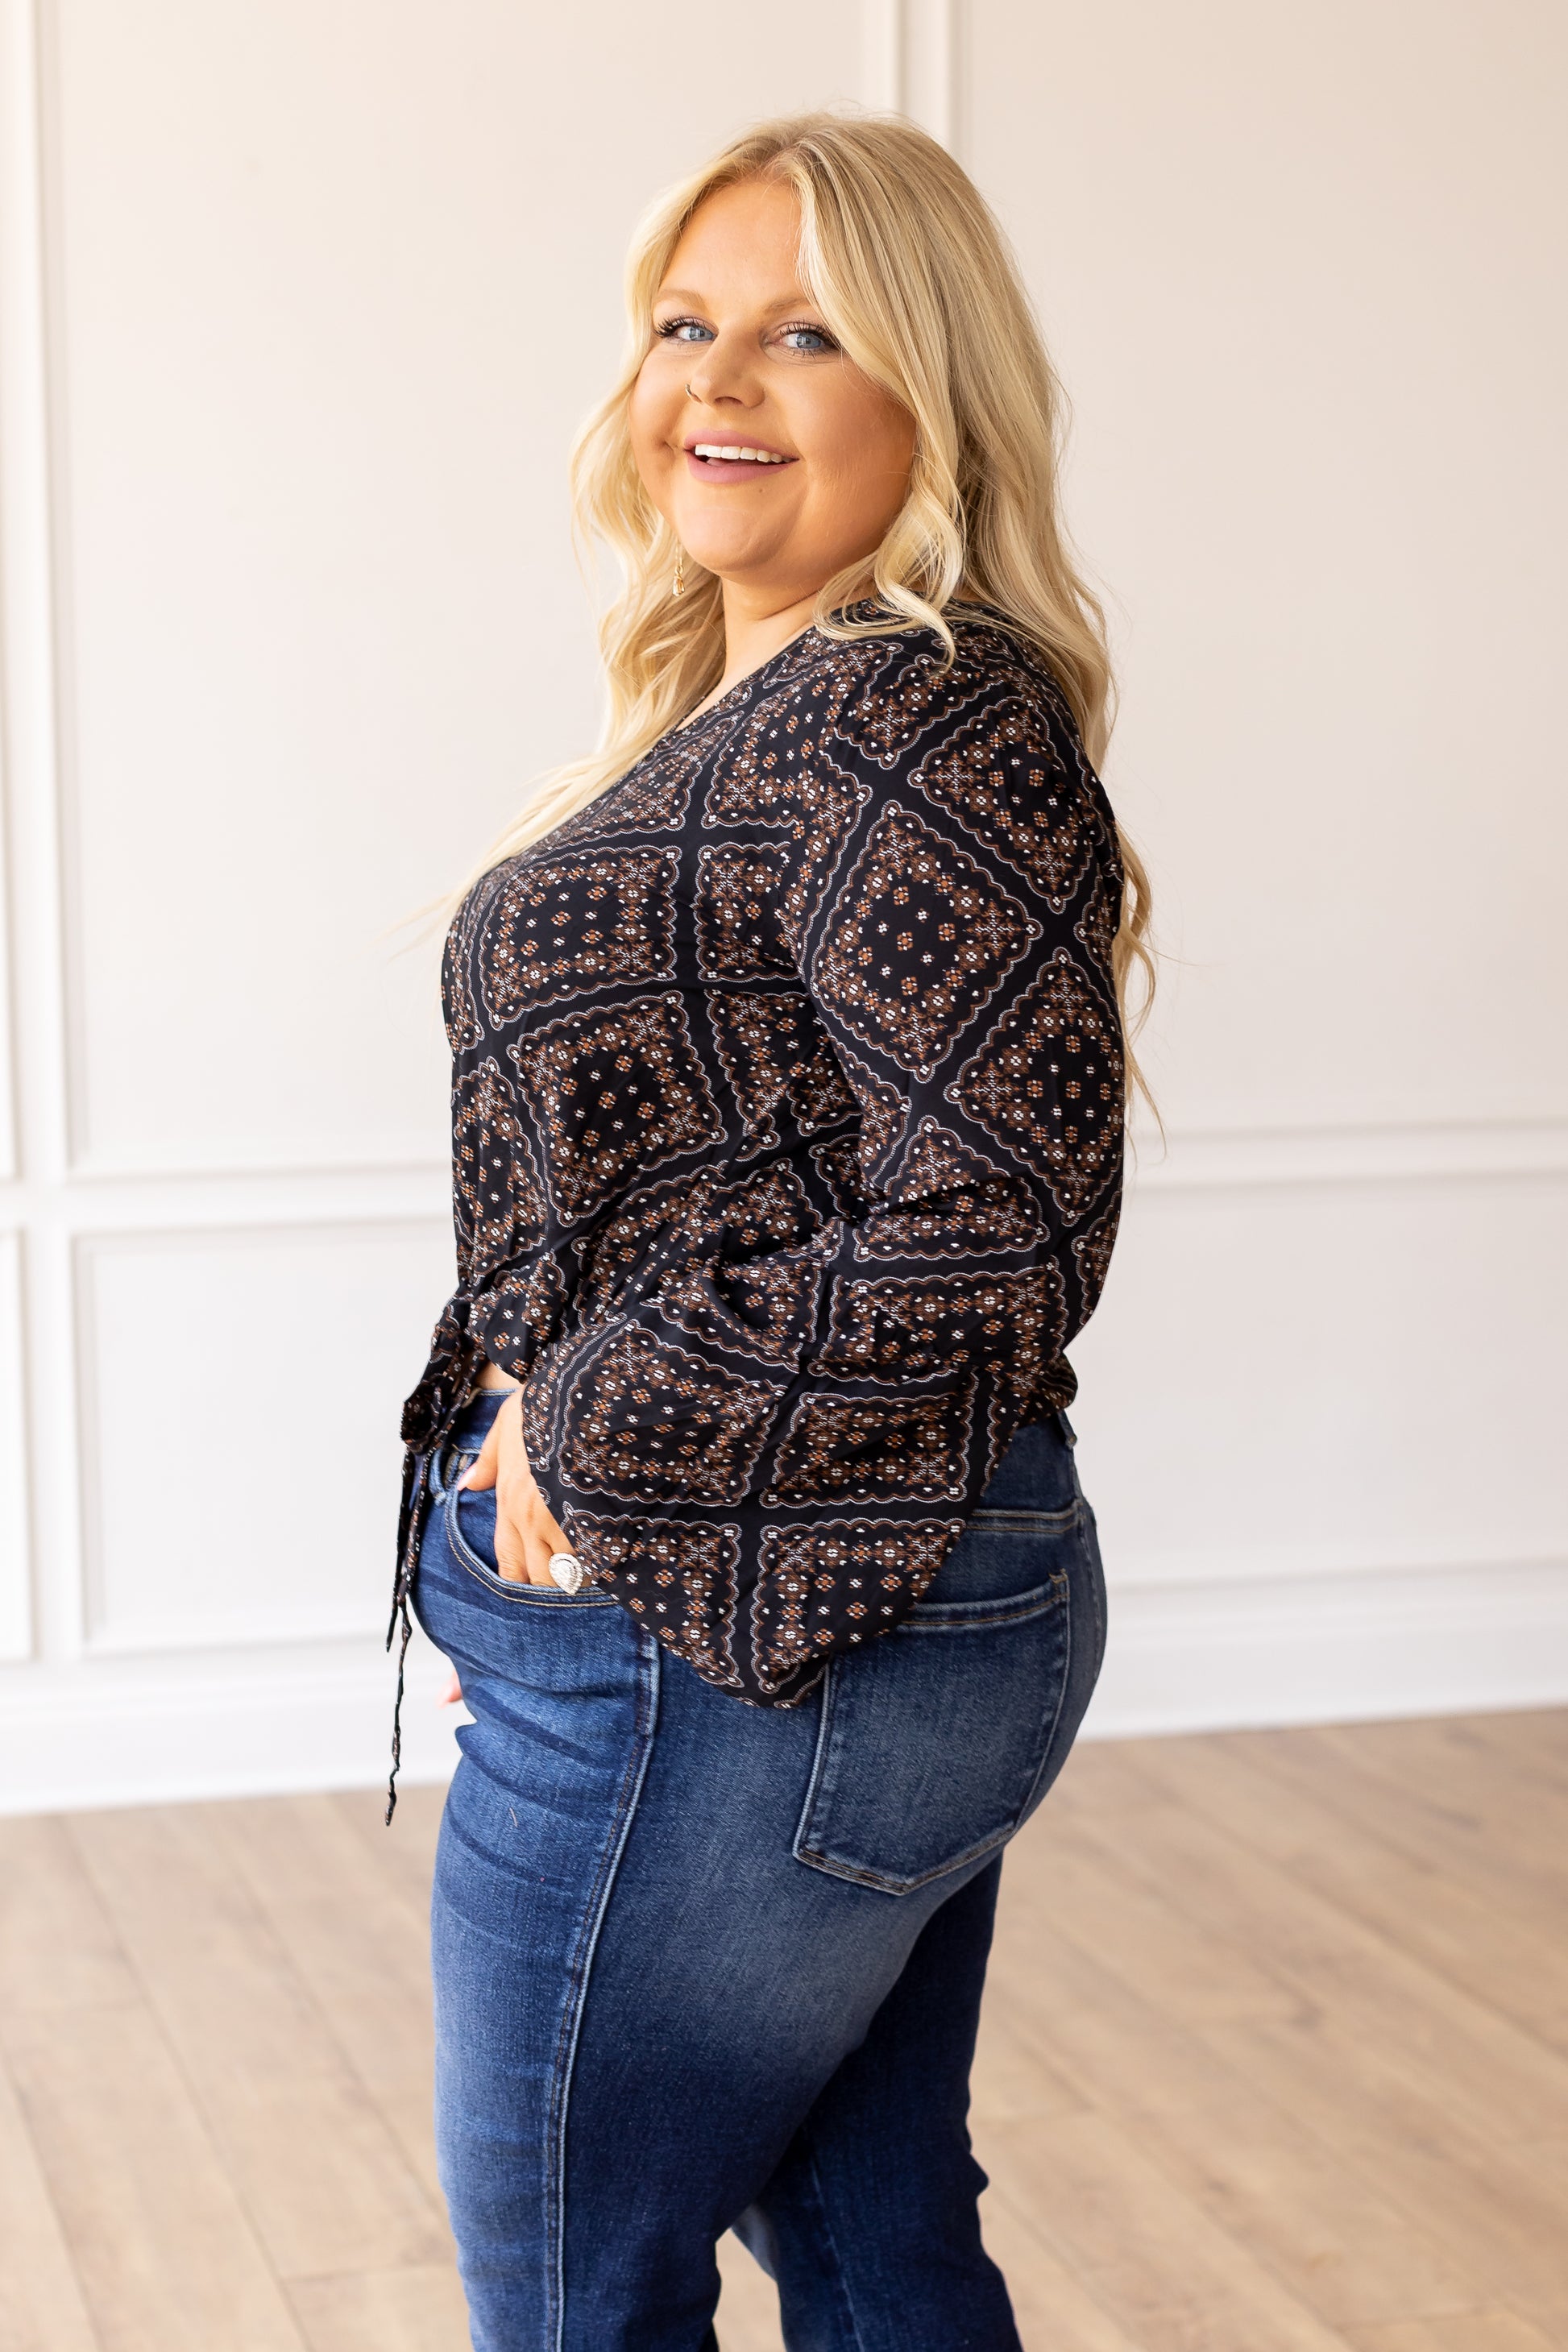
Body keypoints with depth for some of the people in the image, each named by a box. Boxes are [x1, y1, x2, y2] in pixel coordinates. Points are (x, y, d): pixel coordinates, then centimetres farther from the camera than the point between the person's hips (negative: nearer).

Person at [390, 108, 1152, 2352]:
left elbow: (998, 1224, -24)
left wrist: (596, 1441, -16)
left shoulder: (913, 717, -17)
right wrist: (557, 1427, 8)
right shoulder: (753, 718, 13)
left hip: (717, 1639, -9)